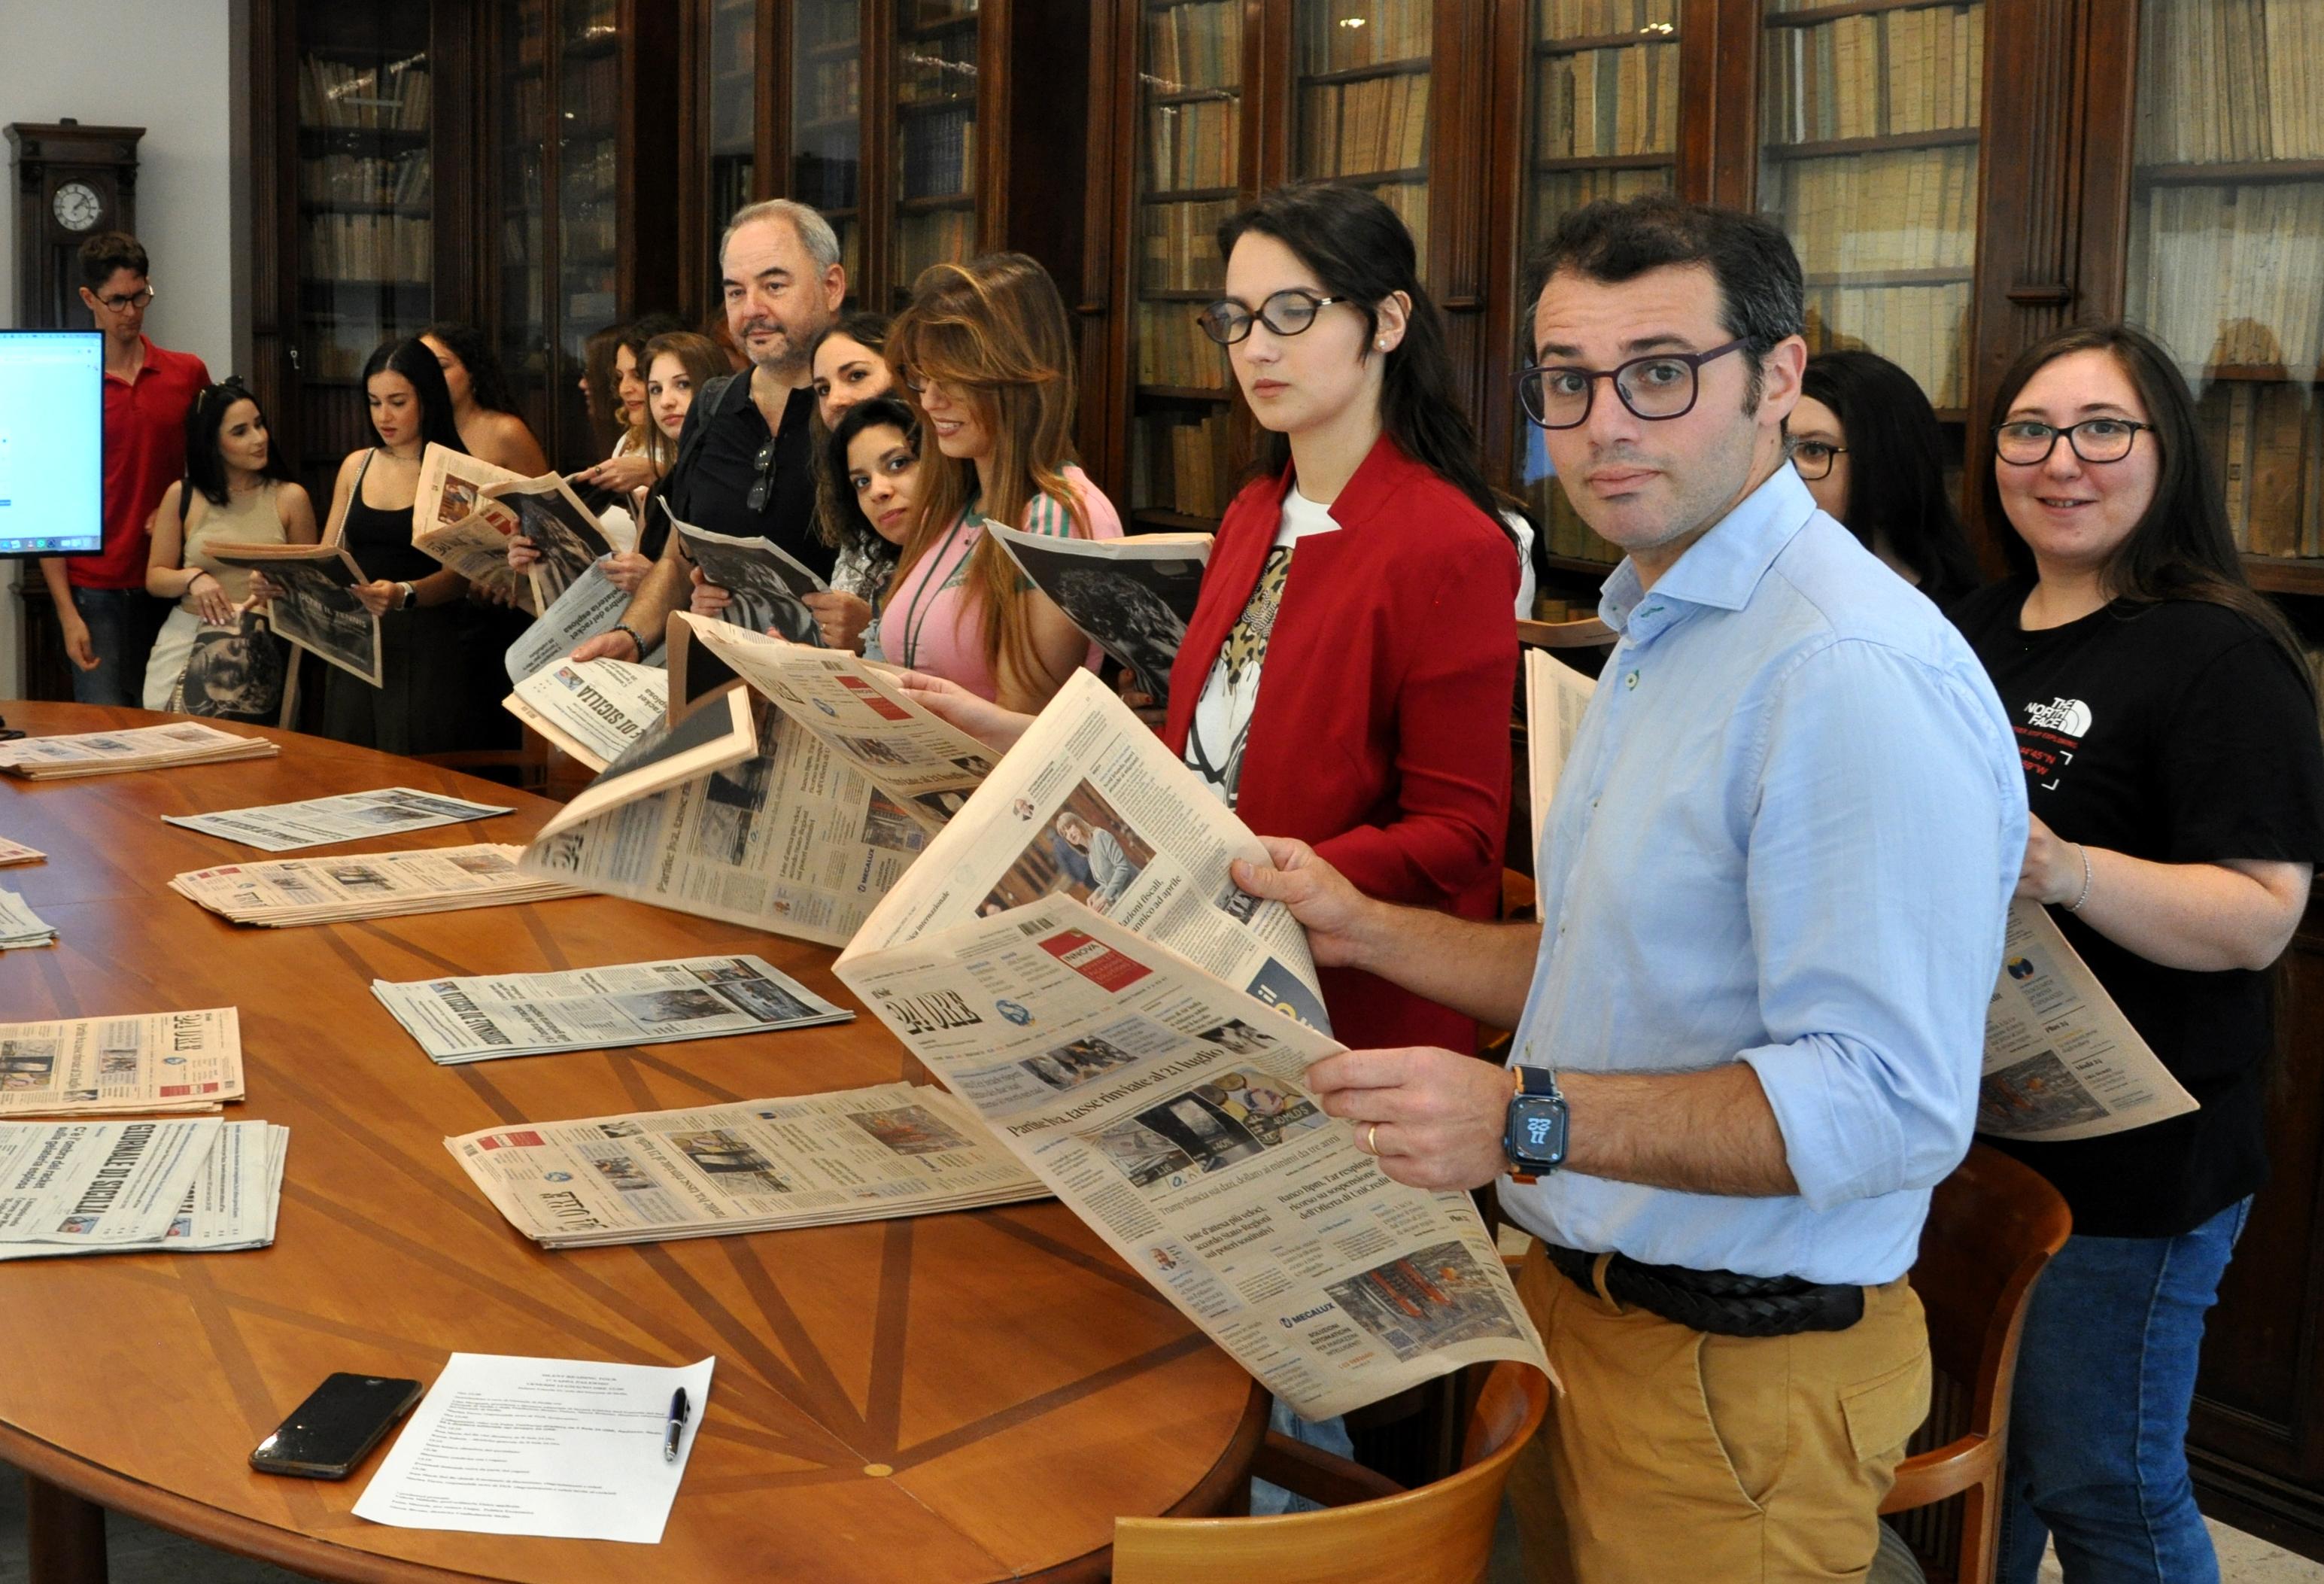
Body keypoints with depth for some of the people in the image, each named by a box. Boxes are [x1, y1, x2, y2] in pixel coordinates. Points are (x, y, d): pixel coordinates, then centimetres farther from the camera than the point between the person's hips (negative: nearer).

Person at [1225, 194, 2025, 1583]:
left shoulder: (1860, 674, -24)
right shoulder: (1662, 636, 12)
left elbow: (1890, 1102, -29)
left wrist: (1528, 1118, -34)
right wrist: (1364, 930, 14)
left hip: (1735, 1370, -9)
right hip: (1582, 1298, 9)